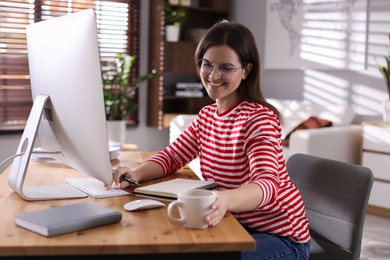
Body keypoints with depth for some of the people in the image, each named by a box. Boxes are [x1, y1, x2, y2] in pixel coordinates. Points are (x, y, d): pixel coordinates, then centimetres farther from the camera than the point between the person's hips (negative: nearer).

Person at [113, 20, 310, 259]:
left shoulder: (259, 118, -20)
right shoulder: (206, 116, 5)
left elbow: (268, 184, -34)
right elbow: (171, 156, 7)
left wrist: (226, 199, -56)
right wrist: (136, 174, -16)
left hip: (280, 237, -6)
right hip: (237, 226, 7)